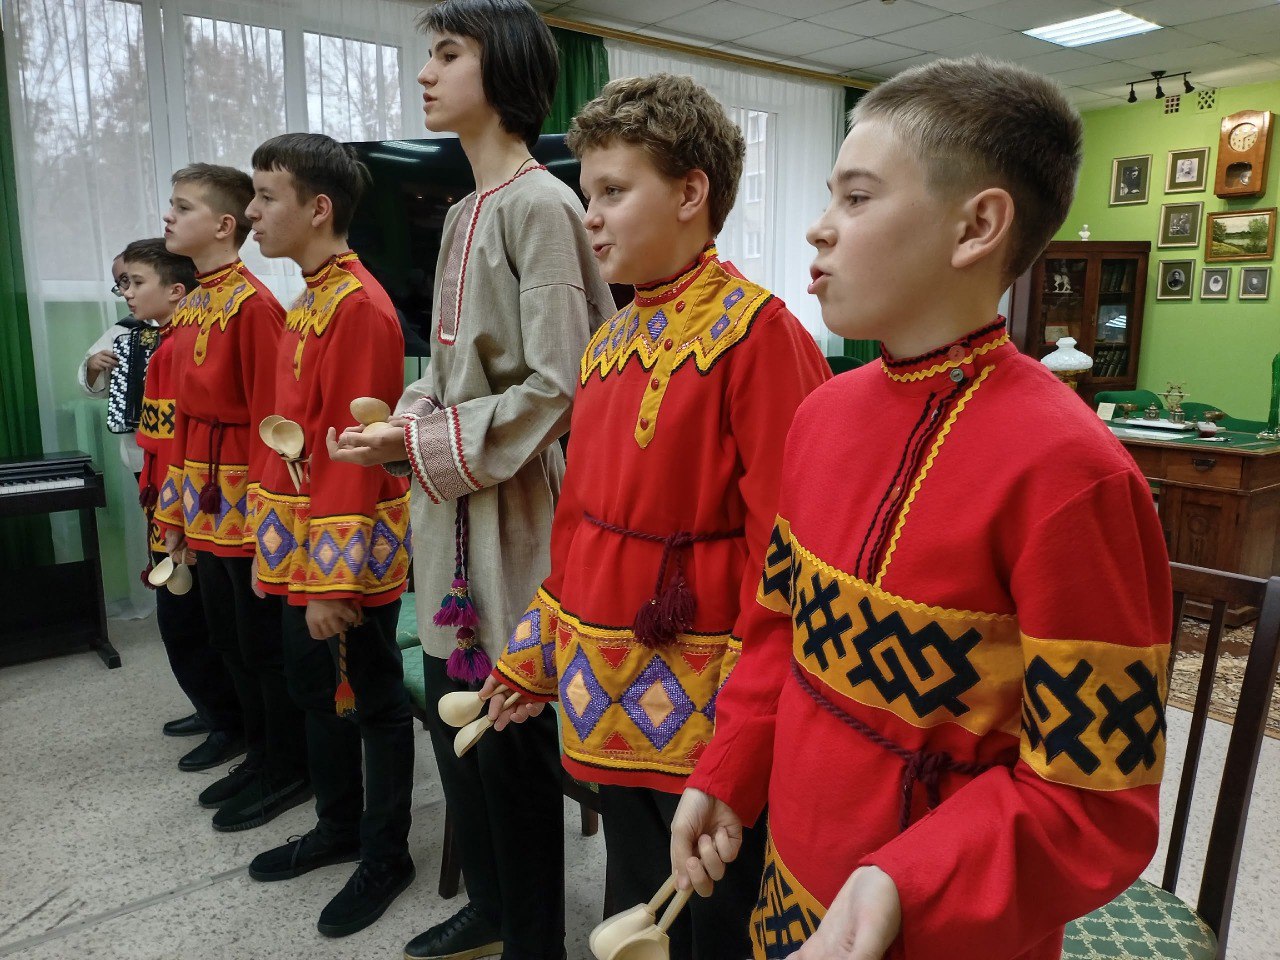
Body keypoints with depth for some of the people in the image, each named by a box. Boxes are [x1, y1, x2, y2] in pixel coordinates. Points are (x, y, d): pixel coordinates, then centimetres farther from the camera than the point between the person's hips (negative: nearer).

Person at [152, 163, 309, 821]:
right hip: (205, 504, 9)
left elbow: (269, 417, -18)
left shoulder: (253, 304, -15)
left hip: (246, 502, -9)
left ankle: (289, 771, 22)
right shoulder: (189, 308, 12)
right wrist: (176, 509, 15)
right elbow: (186, 414, 15)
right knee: (228, 639, 17)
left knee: (264, 643, 4)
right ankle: (260, 755, 34)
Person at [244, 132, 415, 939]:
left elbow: (353, 452, -22)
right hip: (307, 549, 10)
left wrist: (334, 580, -22)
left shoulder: (357, 306, -18)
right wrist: (300, 560, 17)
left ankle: (387, 856, 26)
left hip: (350, 559, -10)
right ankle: (339, 827, 41)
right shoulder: (309, 302, 12)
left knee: (374, 702, 7)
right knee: (316, 690, 21)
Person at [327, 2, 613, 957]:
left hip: (517, 510, -9)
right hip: (455, 510, 9)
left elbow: (558, 389, -18)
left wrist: (422, 443, -16)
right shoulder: (464, 214, 15)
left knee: (514, 736, 5)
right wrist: (406, 417, 3)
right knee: (457, 719, 19)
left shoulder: (540, 206, -12)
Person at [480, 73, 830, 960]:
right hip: (611, 705, 7)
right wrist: (534, 658, 15)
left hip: (704, 715, -7)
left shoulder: (758, 333, -16)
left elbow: (781, 547, -18)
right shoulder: (610, 343, 7)